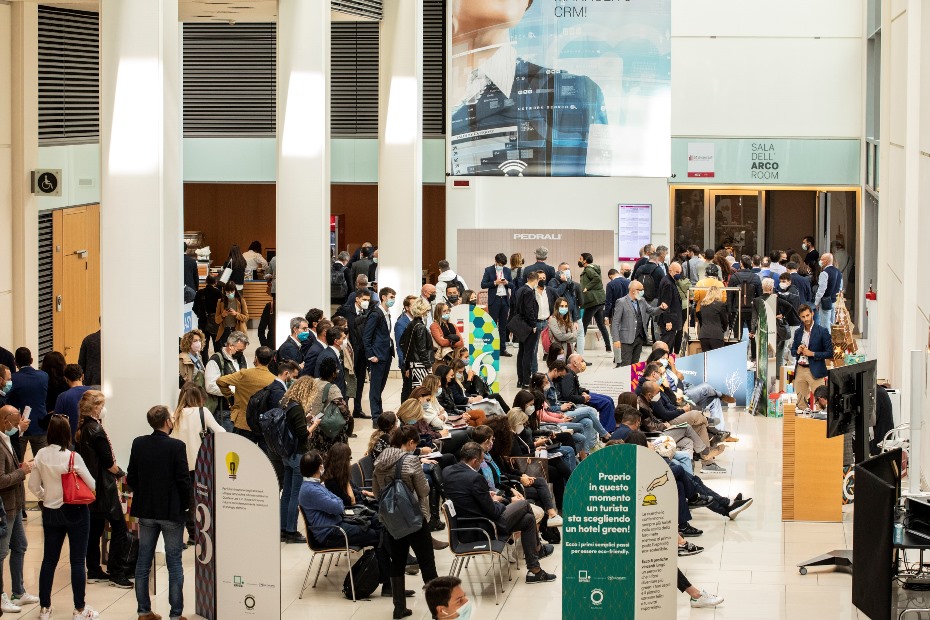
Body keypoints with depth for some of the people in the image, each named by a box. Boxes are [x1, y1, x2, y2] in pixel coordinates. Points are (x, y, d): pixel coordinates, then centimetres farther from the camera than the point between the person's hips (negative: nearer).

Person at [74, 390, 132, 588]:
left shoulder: (80, 430, 8)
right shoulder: (96, 430, -17)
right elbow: (108, 462, -17)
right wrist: (120, 473, 2)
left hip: (89, 485, 9)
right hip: (103, 487, -9)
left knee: (94, 528, 14)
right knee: (119, 527, -4)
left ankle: (93, 571, 17)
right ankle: (117, 573, -5)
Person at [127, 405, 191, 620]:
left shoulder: (138, 444, -2)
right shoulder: (176, 446, -16)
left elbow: (131, 477, 3)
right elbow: (184, 480, -14)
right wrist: (186, 504, 0)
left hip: (145, 510, 4)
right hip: (172, 511, -4)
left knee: (143, 562, 11)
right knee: (174, 564, 3)